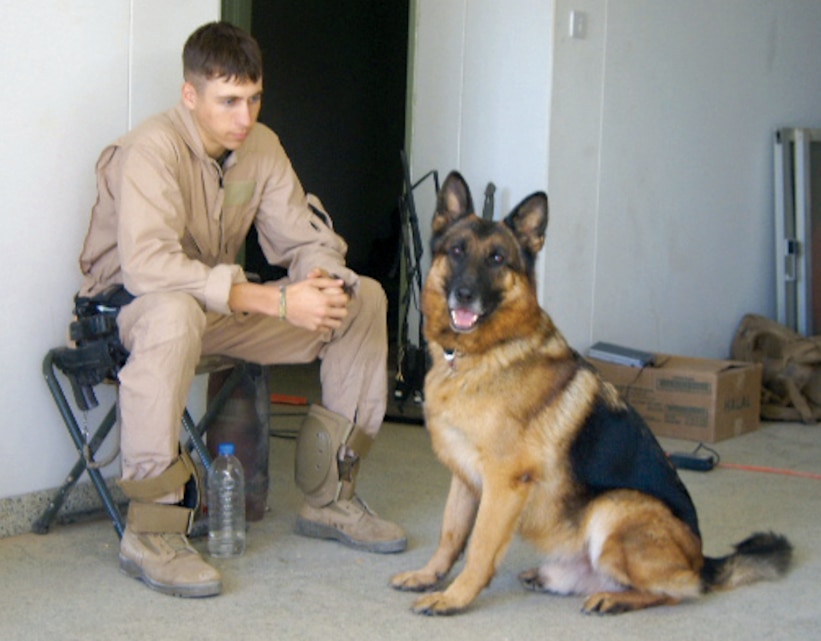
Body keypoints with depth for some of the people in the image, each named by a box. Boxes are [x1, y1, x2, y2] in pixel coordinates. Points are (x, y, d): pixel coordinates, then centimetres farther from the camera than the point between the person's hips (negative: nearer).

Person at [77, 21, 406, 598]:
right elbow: (148, 266, -39)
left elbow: (304, 240, 2)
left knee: (364, 298, -2)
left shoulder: (261, 146, -2)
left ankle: (330, 496, 5)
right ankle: (151, 530, -36)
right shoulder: (151, 150, -25)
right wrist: (277, 301, -42)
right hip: (128, 306, -7)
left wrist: (326, 285, -25)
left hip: (221, 306, 8)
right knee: (175, 314, -44)